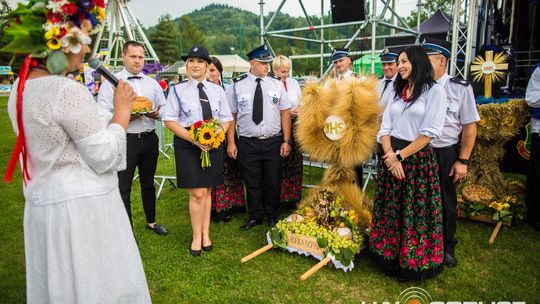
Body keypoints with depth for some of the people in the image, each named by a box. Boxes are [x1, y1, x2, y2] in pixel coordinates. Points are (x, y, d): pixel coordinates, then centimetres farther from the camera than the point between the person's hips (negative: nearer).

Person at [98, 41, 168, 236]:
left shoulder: (152, 83, 11)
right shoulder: (111, 82, -3)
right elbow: (103, 114, -9)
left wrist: (157, 113, -9)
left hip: (150, 139, 5)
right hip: (125, 139, -4)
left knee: (148, 183, 18)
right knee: (123, 187, -1)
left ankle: (151, 221, 35)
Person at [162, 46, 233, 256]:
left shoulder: (217, 90, 7)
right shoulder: (178, 90, -1)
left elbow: (226, 119, 10)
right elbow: (169, 120, -4)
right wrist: (194, 139, -15)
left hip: (213, 145, 3)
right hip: (187, 146, -3)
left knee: (206, 192, 11)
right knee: (197, 194, -5)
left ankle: (205, 234, 26)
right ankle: (197, 237, 15)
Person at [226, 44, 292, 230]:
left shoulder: (276, 84, 5)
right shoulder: (237, 85, 0)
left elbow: (285, 112, 3)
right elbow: (230, 115, 0)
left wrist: (286, 141, -2)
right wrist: (231, 143, -4)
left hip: (273, 142, 2)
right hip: (247, 143, -1)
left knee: (274, 182, 10)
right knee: (252, 183, 9)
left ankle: (273, 216, 30)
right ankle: (255, 217, 28)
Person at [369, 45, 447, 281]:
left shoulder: (434, 91, -5)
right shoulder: (398, 92, 14)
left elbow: (429, 132, -12)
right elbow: (385, 128, 7)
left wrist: (401, 156, -13)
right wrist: (390, 155, -9)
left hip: (418, 158, -5)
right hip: (391, 157, 5)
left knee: (415, 212, 3)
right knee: (390, 209, 10)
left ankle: (414, 264, 20)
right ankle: (390, 259, 25)